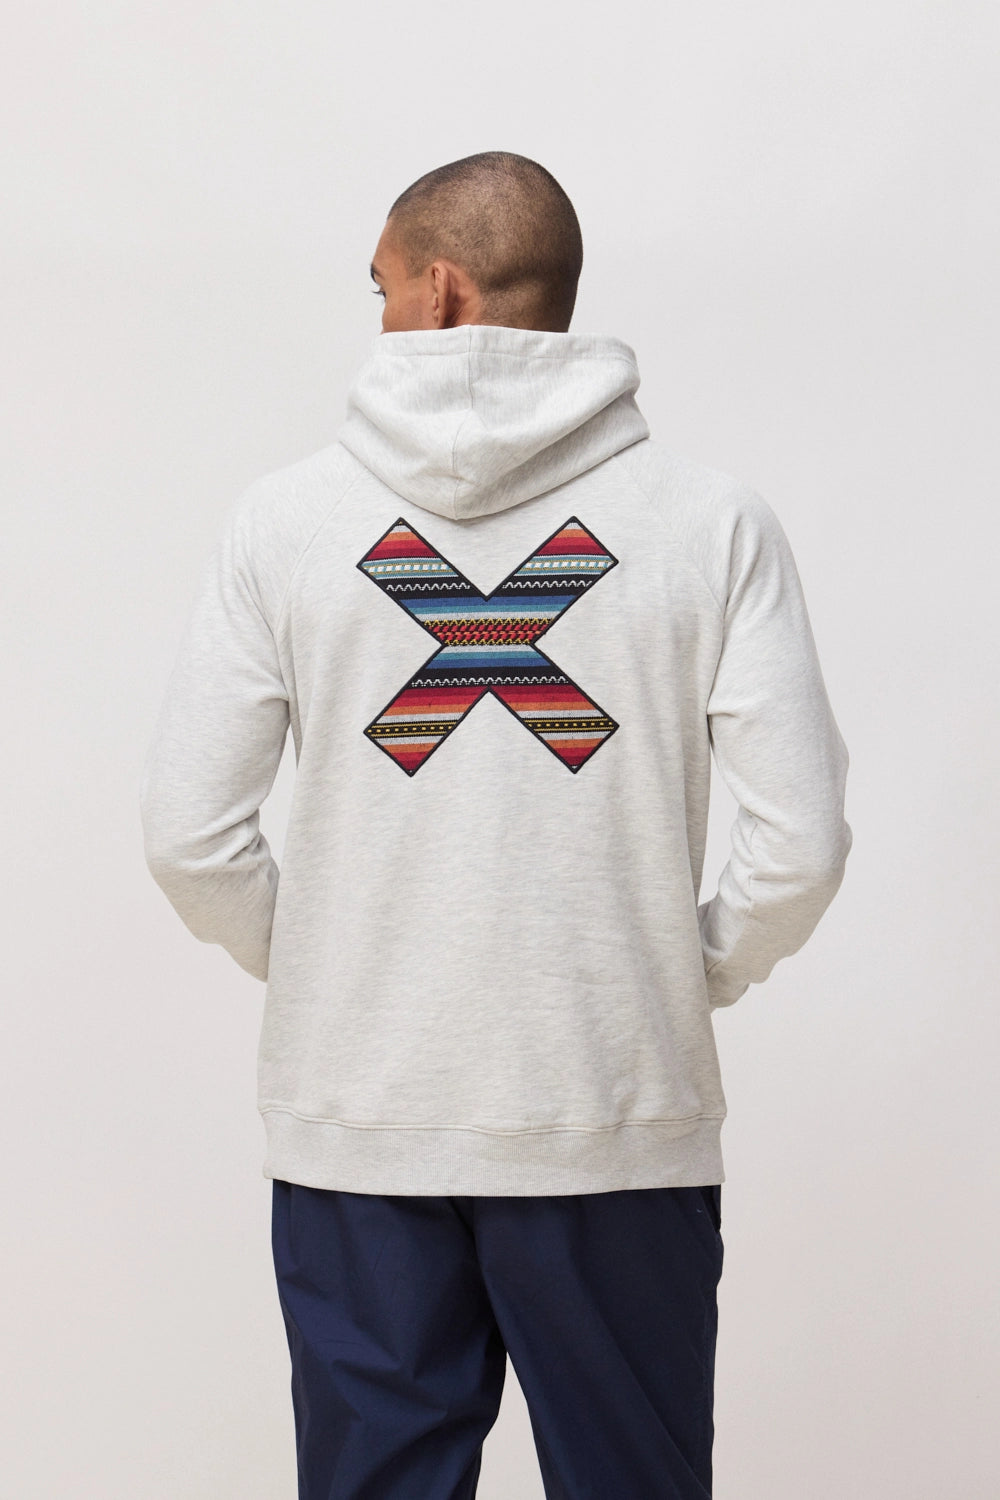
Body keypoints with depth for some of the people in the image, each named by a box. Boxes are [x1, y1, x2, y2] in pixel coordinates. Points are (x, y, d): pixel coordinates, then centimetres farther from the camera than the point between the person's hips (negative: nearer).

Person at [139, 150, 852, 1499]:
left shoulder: (286, 517, -2)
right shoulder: (714, 522, -3)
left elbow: (187, 832, -4)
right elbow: (803, 841, -7)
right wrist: (691, 978, 10)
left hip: (355, 1125, 1)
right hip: (622, 1127, 0)